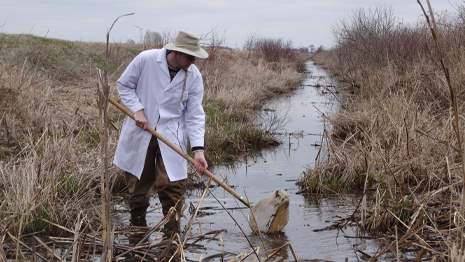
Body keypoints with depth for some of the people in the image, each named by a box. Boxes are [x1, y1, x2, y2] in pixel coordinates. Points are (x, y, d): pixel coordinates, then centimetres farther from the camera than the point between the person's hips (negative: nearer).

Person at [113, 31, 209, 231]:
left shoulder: (194, 76, -7)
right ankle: (137, 227, 29)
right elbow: (124, 85, 1)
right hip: (139, 132, 0)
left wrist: (198, 149, -15)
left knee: (170, 185, -7)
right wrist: (137, 109, -14)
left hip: (171, 135, 0)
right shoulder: (146, 59, -13)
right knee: (137, 186, 10)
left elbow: (194, 114, -6)